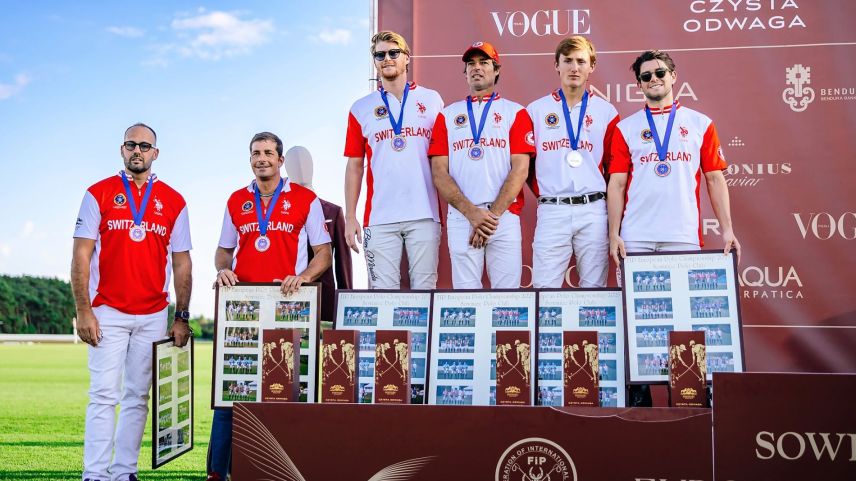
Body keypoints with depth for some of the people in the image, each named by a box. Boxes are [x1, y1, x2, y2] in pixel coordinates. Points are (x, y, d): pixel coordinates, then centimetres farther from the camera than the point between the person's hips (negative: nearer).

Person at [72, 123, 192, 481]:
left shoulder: (173, 202, 8)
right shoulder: (98, 194, 3)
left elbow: (181, 262, 9)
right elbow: (81, 255, -1)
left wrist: (181, 317, 4)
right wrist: (83, 311, -8)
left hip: (154, 316, 2)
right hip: (108, 313, -2)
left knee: (138, 397, 6)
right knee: (104, 395, -5)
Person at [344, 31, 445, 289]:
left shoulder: (431, 100, 9)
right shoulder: (361, 109, 11)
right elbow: (355, 166, 12)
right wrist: (350, 217, 4)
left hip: (424, 214, 0)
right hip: (379, 217, 1)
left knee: (425, 287, 2)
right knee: (382, 290, 0)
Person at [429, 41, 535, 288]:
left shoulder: (515, 113, 10)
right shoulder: (447, 115, 14)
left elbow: (520, 169, 0)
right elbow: (439, 172, 4)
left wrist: (493, 214, -10)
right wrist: (472, 212, -9)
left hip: (505, 215, -1)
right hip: (460, 217, 1)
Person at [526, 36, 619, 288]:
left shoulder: (606, 112, 9)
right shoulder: (536, 111, 7)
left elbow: (613, 167, 11)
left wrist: (608, 206, 8)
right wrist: (543, 195, 5)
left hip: (593, 211, 1)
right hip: (551, 211, -1)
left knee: (594, 288, 5)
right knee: (544, 288, -2)